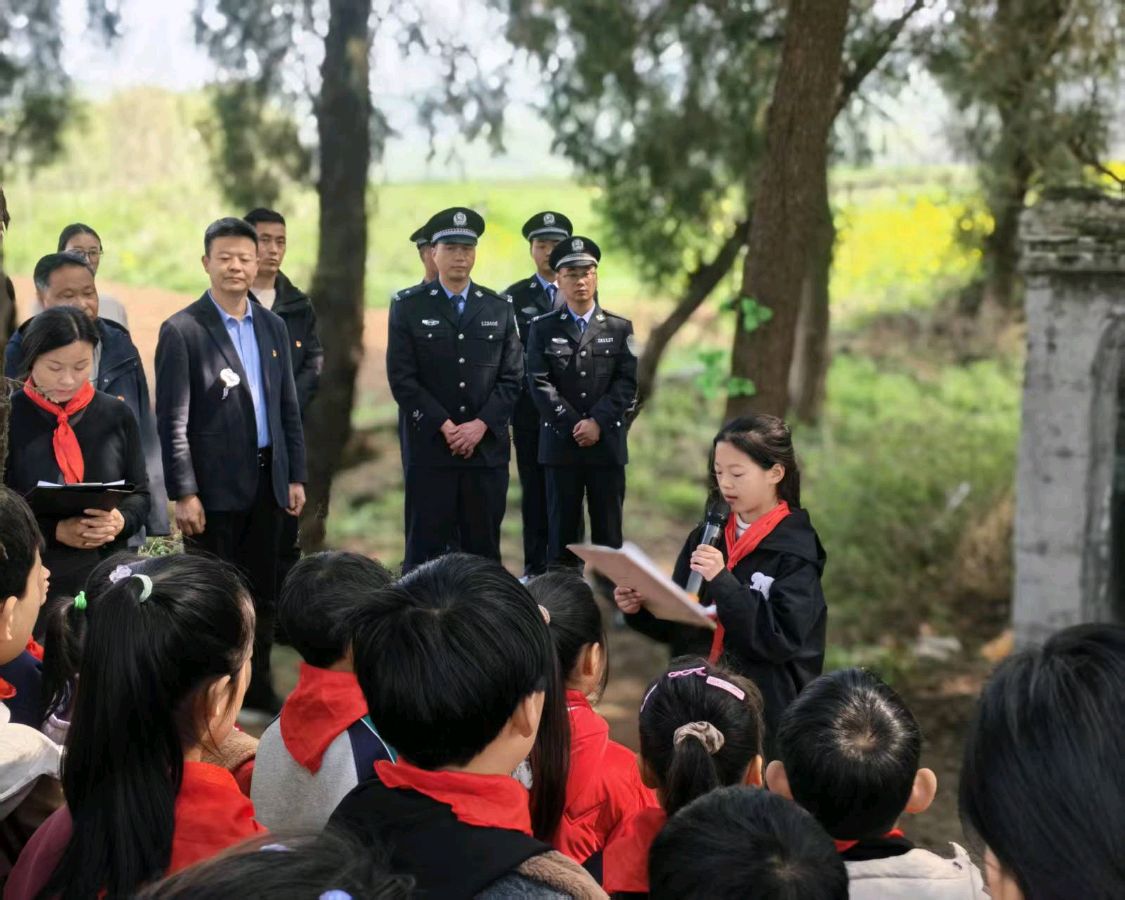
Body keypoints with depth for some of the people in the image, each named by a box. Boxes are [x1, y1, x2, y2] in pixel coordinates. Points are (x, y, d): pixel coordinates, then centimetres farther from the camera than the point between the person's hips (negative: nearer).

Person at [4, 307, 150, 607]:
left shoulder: (117, 415, 3)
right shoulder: (10, 418, -4)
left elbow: (140, 493, 8)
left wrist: (121, 520, -13)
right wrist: (54, 531, -20)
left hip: (106, 572, 2)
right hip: (31, 577, -2)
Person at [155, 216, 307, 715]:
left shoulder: (272, 327, 11)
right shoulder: (181, 330, -7)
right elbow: (172, 419, -11)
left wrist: (295, 476, 10)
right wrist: (184, 493, -15)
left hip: (266, 481, 5)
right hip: (214, 485, -5)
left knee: (262, 591, 12)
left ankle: (257, 688, 24)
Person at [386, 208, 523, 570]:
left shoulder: (499, 309, 11)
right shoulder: (408, 306, 3)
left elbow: (511, 377, 6)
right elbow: (402, 378, -4)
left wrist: (481, 425, -8)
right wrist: (445, 427, -11)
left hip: (488, 447, 2)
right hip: (429, 447, -2)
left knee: (484, 550, 5)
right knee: (425, 551, 0)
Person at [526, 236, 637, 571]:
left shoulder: (620, 328, 9)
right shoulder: (542, 328, 6)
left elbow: (626, 383, 1)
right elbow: (540, 383, -2)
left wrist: (597, 423, -12)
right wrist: (575, 425, -11)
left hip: (608, 444, 1)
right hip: (560, 443, -1)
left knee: (608, 531, 3)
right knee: (562, 529, 2)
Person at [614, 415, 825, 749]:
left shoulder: (795, 552, -11)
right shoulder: (707, 536, 5)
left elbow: (783, 639, -20)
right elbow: (678, 623, 10)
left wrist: (723, 582, -26)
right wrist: (642, 611, -9)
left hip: (766, 708, -5)